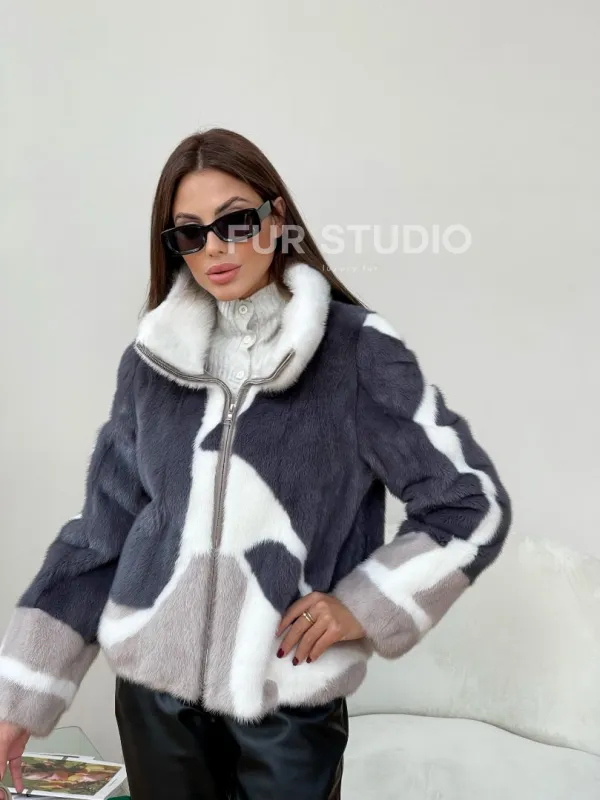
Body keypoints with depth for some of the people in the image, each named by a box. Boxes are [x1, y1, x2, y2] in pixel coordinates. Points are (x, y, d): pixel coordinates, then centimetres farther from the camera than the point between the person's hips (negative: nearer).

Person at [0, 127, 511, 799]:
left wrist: (361, 606, -10)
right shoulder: (152, 359, 1)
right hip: (152, 686, 3)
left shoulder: (357, 351, -9)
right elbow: (102, 531, 5)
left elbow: (473, 505, -5)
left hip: (288, 698, -3)